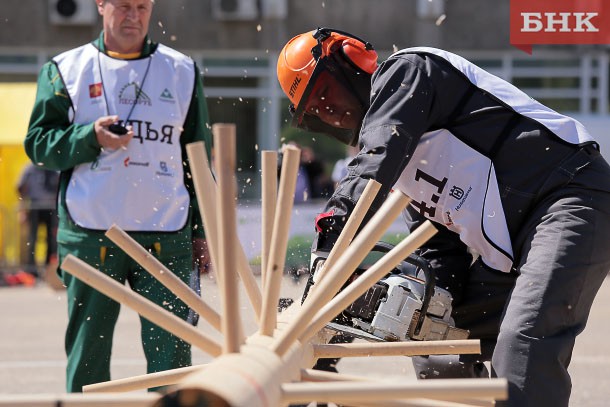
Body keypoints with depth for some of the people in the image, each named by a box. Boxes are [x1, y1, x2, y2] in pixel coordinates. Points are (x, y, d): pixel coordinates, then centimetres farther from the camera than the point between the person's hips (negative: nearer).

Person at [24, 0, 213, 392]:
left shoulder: (182, 71, 12)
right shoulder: (65, 69, 8)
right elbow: (38, 144, 4)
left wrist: (202, 231, 11)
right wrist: (90, 138, -14)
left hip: (166, 238, 0)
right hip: (89, 236, 0)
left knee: (171, 356, -5)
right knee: (87, 359, 4)